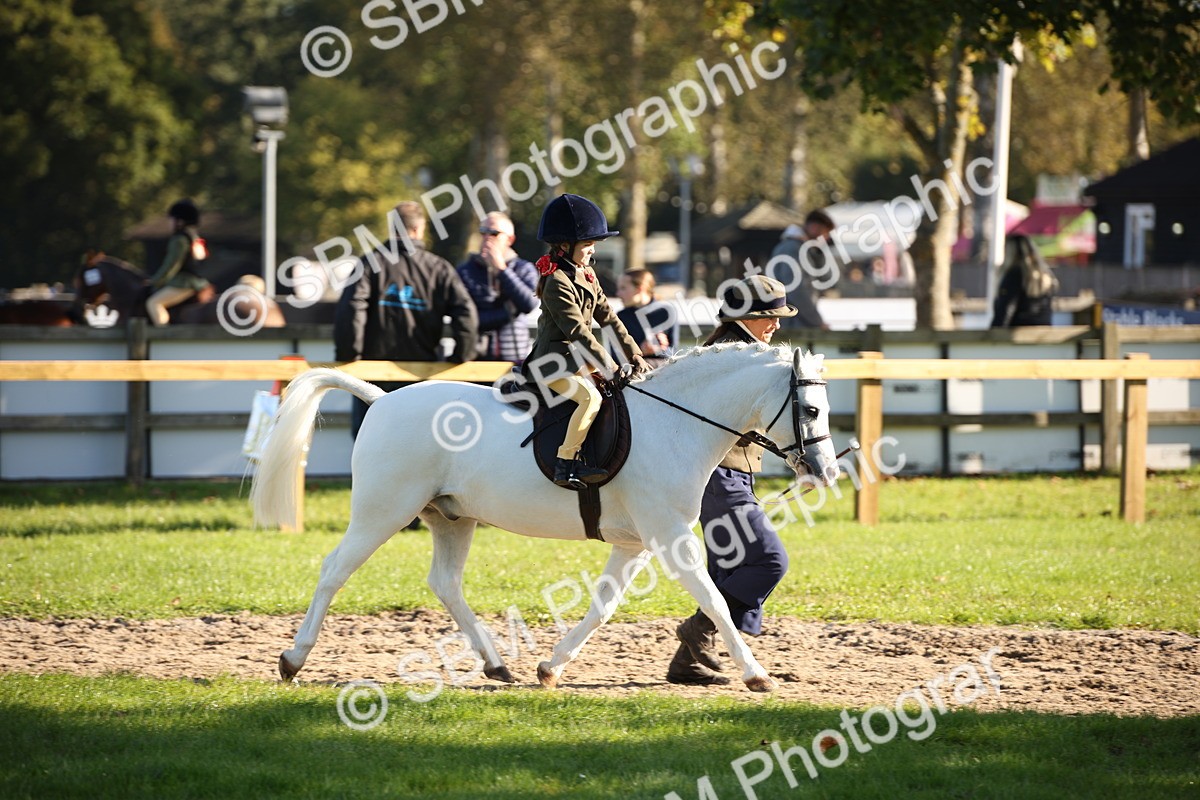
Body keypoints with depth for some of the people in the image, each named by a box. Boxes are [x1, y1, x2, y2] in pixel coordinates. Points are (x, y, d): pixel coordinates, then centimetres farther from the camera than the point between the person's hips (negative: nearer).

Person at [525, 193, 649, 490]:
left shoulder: (586, 275, 13)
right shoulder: (557, 282, -18)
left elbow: (608, 317, 13)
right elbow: (577, 330, -22)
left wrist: (634, 355, 7)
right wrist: (609, 366, -23)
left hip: (576, 359, 10)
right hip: (554, 361, -10)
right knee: (590, 397, -30)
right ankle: (565, 463, -30)